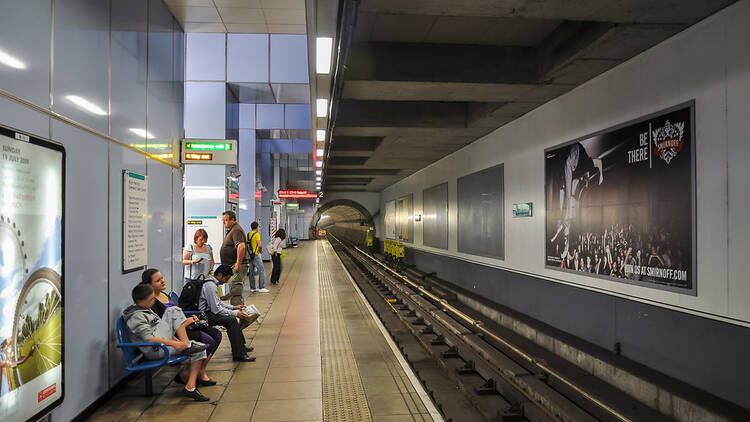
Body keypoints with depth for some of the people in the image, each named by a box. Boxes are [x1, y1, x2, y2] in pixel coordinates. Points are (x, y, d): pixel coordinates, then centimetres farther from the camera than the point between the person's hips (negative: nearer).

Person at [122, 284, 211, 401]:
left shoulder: (146, 310, 24)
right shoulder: (136, 316, -8)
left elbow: (164, 328, 27)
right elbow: (149, 339, -22)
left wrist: (182, 324, 13)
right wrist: (175, 343, -28)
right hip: (155, 350, -9)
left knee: (200, 350, -4)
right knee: (173, 311, -20)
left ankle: (190, 387, -5)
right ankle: (187, 345, -18)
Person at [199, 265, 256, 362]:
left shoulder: (212, 283, 12)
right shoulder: (211, 286, -21)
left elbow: (218, 302, 22)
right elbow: (216, 309, -24)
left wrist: (233, 307, 15)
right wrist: (235, 313, -17)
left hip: (208, 311, 11)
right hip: (204, 316, -11)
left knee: (232, 318, 16)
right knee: (231, 320, -23)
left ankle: (240, 346, 25)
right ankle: (238, 354, -22)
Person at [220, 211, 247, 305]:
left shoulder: (236, 230, -15)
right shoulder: (231, 230, 19)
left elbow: (241, 247, -30)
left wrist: (238, 264, -27)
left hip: (236, 267, -11)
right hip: (231, 267, 11)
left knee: (234, 292, -11)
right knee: (236, 292, 16)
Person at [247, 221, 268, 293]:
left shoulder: (248, 235, 10)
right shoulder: (257, 234, -12)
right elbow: (260, 245, -20)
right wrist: (261, 250, -2)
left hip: (249, 255, 8)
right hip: (256, 255, -8)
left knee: (251, 271, 11)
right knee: (261, 270, -4)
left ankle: (252, 288, 15)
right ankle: (261, 288, -8)